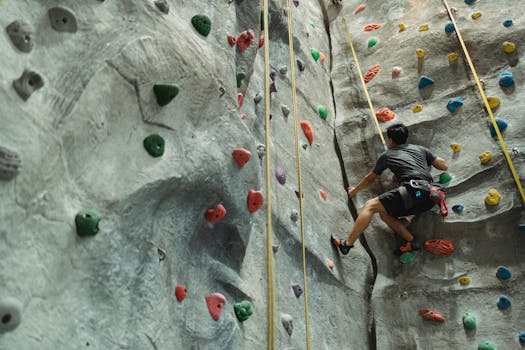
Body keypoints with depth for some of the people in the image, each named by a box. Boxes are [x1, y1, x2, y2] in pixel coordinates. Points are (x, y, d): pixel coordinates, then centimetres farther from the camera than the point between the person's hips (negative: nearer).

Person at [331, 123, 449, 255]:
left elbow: (370, 179, 30)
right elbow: (444, 166, 23)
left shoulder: (386, 155, 17)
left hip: (413, 191, -6)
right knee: (385, 214, 18)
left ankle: (347, 244, -10)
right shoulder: (419, 148, 25)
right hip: (429, 197, 6)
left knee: (370, 206, -2)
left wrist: (355, 190, 47)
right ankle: (410, 242, 4)